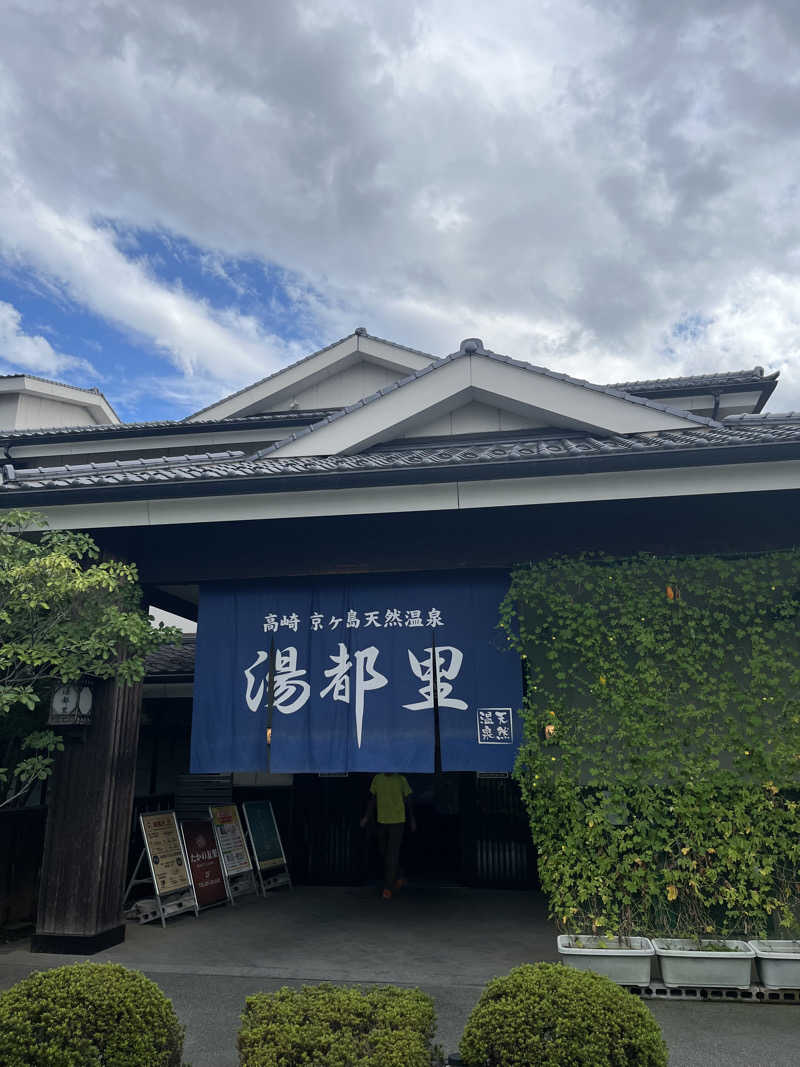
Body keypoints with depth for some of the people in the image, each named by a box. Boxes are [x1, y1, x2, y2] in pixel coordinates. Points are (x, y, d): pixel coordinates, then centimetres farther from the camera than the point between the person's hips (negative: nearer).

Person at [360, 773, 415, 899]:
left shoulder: (401, 780, -5)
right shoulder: (377, 779, 1)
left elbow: (408, 802, 3)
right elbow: (372, 800, 8)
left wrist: (412, 821, 7)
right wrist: (366, 817, 2)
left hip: (397, 822, -4)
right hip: (381, 821, 4)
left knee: (392, 855, -7)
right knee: (384, 854, 13)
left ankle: (387, 888, -1)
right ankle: (397, 878, 34)